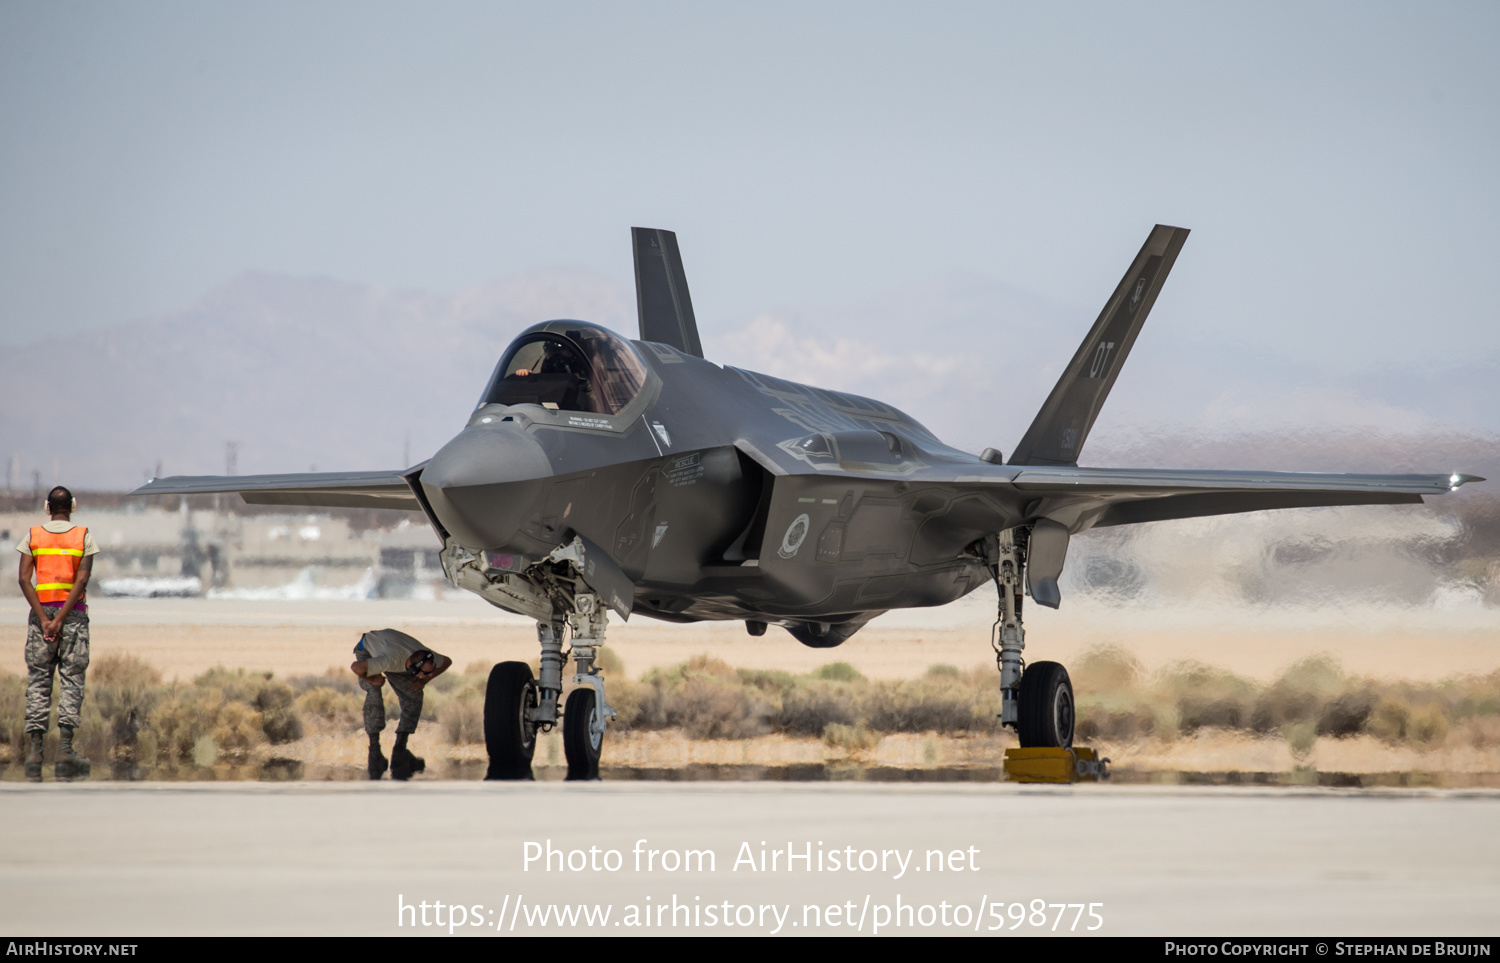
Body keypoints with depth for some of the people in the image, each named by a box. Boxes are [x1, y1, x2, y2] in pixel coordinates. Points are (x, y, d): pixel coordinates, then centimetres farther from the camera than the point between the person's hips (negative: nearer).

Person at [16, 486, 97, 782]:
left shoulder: (33, 536, 6)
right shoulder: (84, 537, 2)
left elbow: (24, 579, -4)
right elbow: (82, 580, -8)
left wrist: (44, 619, -8)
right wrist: (59, 621, -11)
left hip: (41, 612, 1)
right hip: (74, 613, -1)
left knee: (38, 681, 2)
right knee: (72, 680, 0)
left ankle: (34, 750, -8)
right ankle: (65, 751, -10)